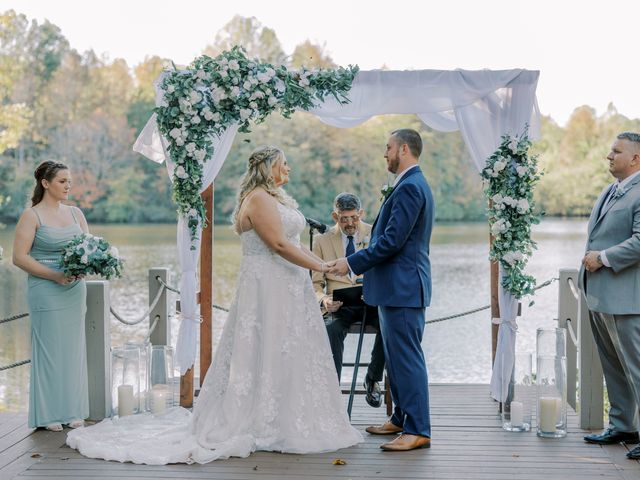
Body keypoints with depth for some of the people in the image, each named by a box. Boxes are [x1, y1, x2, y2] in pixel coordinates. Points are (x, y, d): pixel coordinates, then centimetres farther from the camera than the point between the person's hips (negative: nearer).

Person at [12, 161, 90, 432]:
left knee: (73, 348, 7)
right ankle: (49, 414, 8)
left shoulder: (75, 213, 11)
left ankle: (72, 411, 16)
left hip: (75, 290, 5)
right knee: (49, 349, -2)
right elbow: (19, 257, -10)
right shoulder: (32, 216, -4)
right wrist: (54, 276, -17)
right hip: (45, 291, -5)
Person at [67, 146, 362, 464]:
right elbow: (279, 244, -20)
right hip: (267, 288, -10)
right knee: (264, 355, -4)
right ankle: (263, 427, 4)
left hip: (286, 288, 10)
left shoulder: (276, 199, 19)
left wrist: (321, 261, 7)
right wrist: (320, 267, -15)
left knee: (286, 355, 11)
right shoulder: (258, 198, -13)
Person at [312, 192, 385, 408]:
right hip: (340, 306, 0)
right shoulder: (322, 241, 9)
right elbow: (316, 283, 10)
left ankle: (372, 379, -9)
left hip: (372, 302, 0)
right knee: (331, 330, -34)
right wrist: (324, 299, -14)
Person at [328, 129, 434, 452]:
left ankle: (418, 430, -2)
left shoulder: (410, 187, -16)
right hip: (397, 287, 11)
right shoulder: (411, 185, 17)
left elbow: (392, 240, -22)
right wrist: (366, 272, 19)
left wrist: (352, 263, -16)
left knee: (407, 357, -7)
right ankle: (402, 419, 27)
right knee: (396, 356, 17)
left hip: (403, 288, -11)